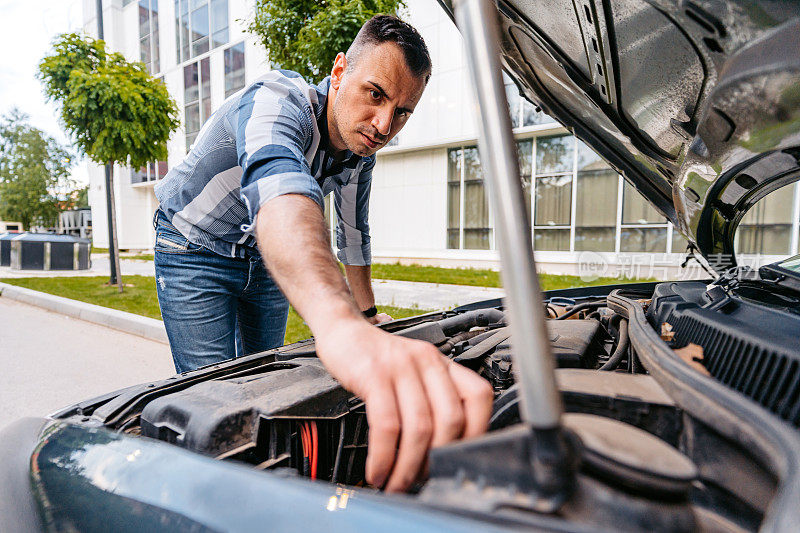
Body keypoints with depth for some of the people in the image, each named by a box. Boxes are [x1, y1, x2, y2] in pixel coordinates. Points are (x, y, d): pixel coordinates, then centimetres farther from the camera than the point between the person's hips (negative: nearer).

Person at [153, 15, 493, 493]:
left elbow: (354, 232, 2)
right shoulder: (276, 102, -34)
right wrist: (341, 325, -77)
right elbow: (280, 194, -58)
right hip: (194, 252, -5)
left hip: (263, 257, 6)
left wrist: (367, 316, 9)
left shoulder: (361, 151, -11)